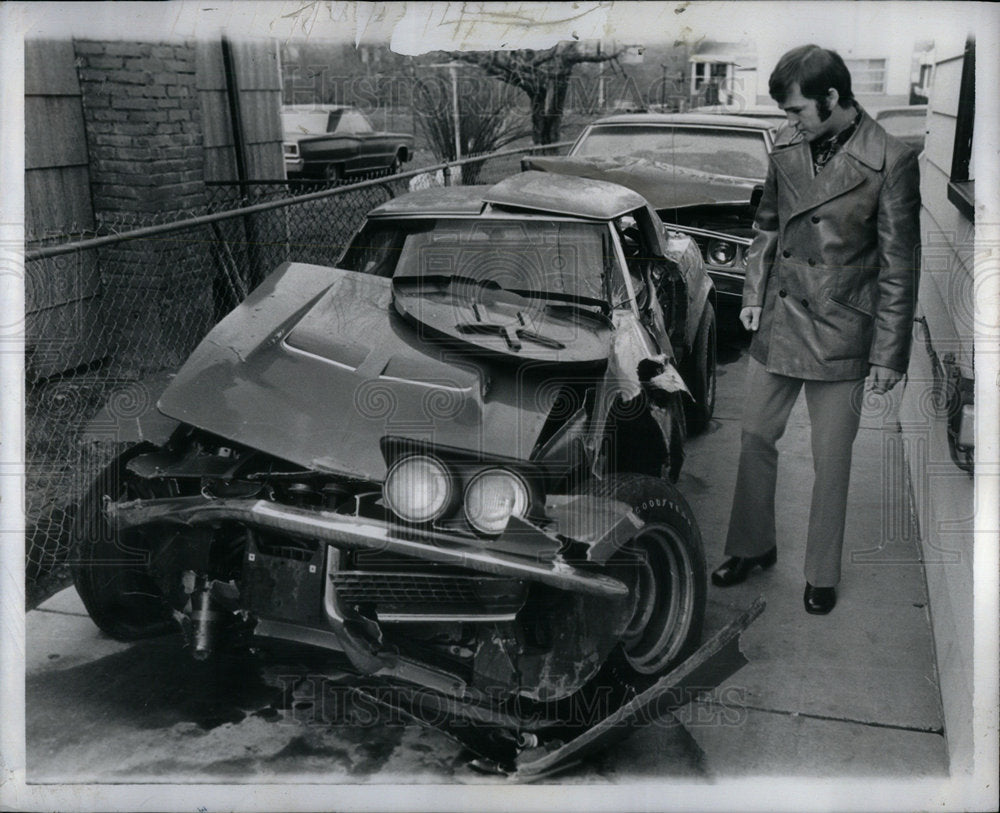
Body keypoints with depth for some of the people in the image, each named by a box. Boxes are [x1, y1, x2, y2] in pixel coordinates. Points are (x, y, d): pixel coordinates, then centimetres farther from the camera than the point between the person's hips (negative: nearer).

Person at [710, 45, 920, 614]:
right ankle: (754, 547, 33)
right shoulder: (788, 146, 2)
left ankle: (822, 575, 24)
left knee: (831, 460, 6)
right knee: (756, 439, 13)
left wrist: (890, 353, -9)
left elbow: (900, 265, -9)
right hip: (777, 322, 5)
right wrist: (754, 294, 9)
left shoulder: (891, 161, -13)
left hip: (840, 333, -5)